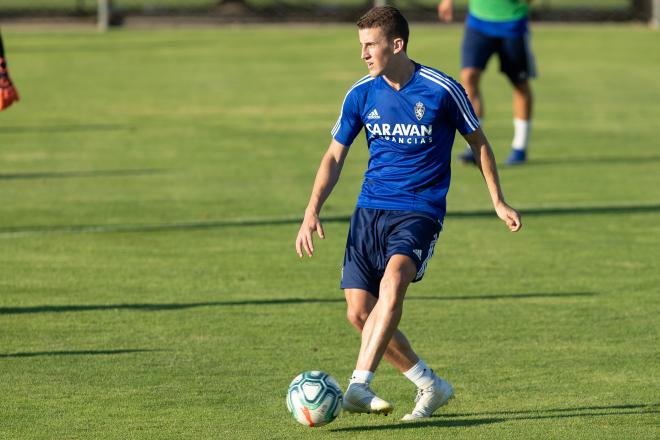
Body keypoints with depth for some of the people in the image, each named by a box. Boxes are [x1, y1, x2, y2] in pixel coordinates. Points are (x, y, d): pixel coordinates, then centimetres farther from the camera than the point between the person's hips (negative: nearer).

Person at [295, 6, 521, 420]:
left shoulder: (442, 90, -8)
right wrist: (313, 211, -4)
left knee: (392, 282, -31)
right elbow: (335, 156, 8)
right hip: (370, 209, 5)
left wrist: (499, 202, 8)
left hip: (420, 211, -5)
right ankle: (431, 386, 16)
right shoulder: (361, 94, 2)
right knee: (359, 312, -3)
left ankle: (359, 386, -36)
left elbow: (478, 141, 7)